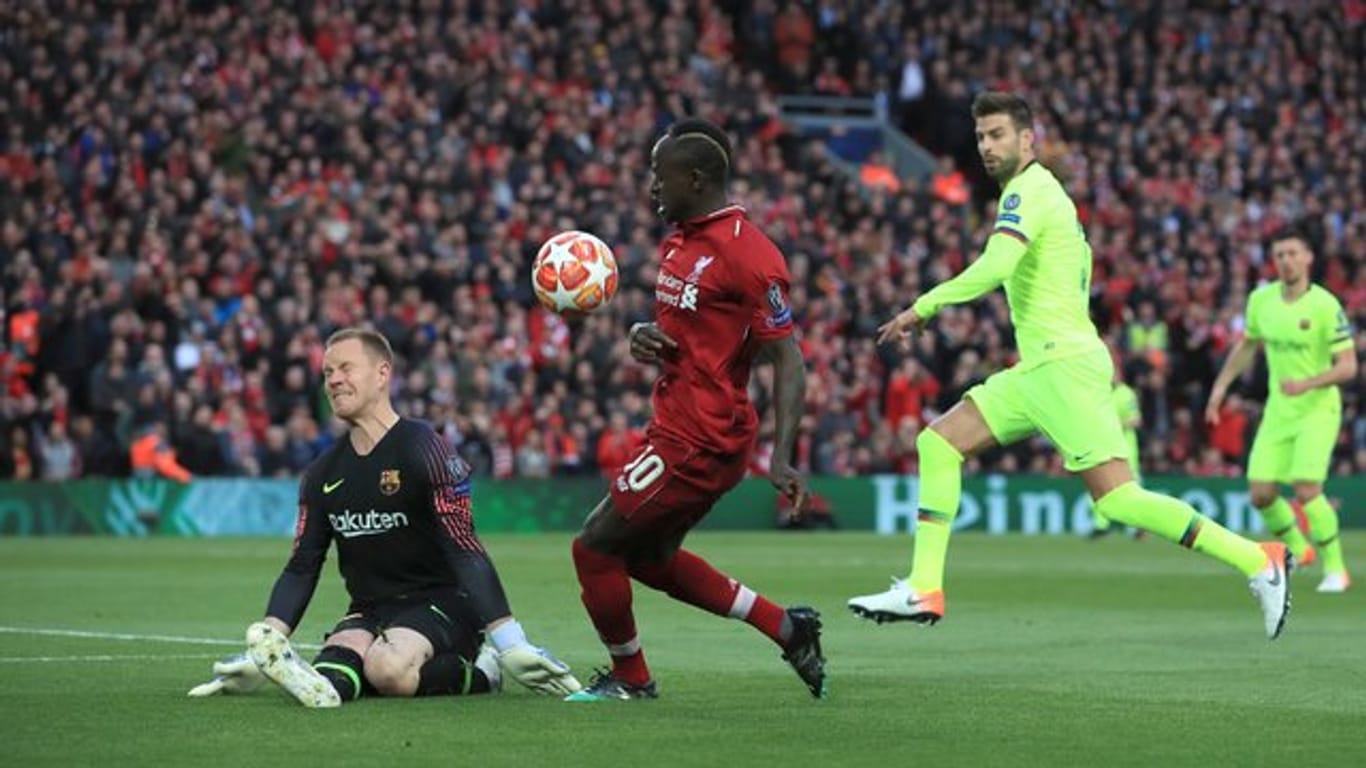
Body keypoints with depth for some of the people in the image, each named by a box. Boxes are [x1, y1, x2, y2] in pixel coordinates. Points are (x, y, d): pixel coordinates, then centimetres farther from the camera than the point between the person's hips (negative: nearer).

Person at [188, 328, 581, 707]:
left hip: (441, 605, -3)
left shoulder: (423, 450, -10)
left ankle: (479, 670, -10)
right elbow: (301, 569, 10)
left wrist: (511, 644, -23)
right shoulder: (323, 474, 11)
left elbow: (465, 552, -16)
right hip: (368, 613, 3)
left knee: (388, 669, -33)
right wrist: (263, 645, -6)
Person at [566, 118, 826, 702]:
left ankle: (629, 678, 17)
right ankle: (787, 628, 25)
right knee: (648, 557, 22)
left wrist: (781, 456, -27)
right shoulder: (680, 240, 10)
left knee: (594, 548, -2)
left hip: (698, 443, -10)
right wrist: (642, 338, -1)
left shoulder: (747, 255, -19)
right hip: (676, 427, 10)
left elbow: (787, 357, -19)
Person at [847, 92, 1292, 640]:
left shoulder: (1028, 191, -10)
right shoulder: (1039, 191, 20)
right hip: (1039, 369, 10)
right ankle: (923, 589, 0)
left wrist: (922, 308, -19)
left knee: (1117, 499, -15)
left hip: (1063, 364, -10)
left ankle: (1258, 561, -12)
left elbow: (994, 267, -25)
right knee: (938, 443, 4)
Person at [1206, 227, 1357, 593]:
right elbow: (1247, 346, 19)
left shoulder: (1325, 306, -16)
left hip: (1317, 409, -5)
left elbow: (1348, 366, -16)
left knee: (1306, 491, -19)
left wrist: (1307, 383, -30)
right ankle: (1296, 549, 27)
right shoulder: (1261, 299, 1)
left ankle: (1335, 568, -2)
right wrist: (1220, 387, 13)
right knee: (1261, 494, -1)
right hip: (1277, 411, 5)